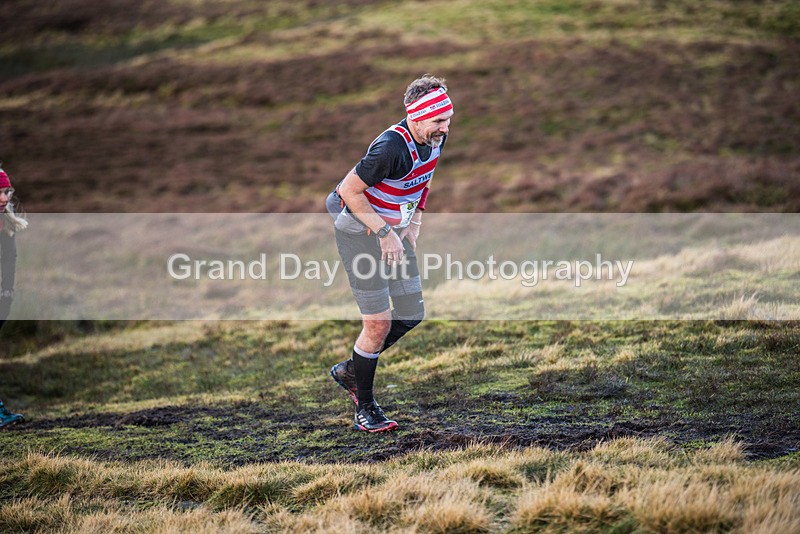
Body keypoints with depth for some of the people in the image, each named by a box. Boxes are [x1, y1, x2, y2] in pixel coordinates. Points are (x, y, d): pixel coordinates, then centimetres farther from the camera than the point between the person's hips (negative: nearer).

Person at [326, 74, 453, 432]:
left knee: (412, 314, 7)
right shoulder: (391, 148, -31)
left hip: (393, 229, 8)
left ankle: (350, 370, 27)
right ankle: (365, 409, 11)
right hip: (360, 231, -8)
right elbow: (351, 191, -24)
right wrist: (384, 234, -22)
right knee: (379, 325, -7)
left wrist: (414, 222, 9)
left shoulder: (436, 138, -5)